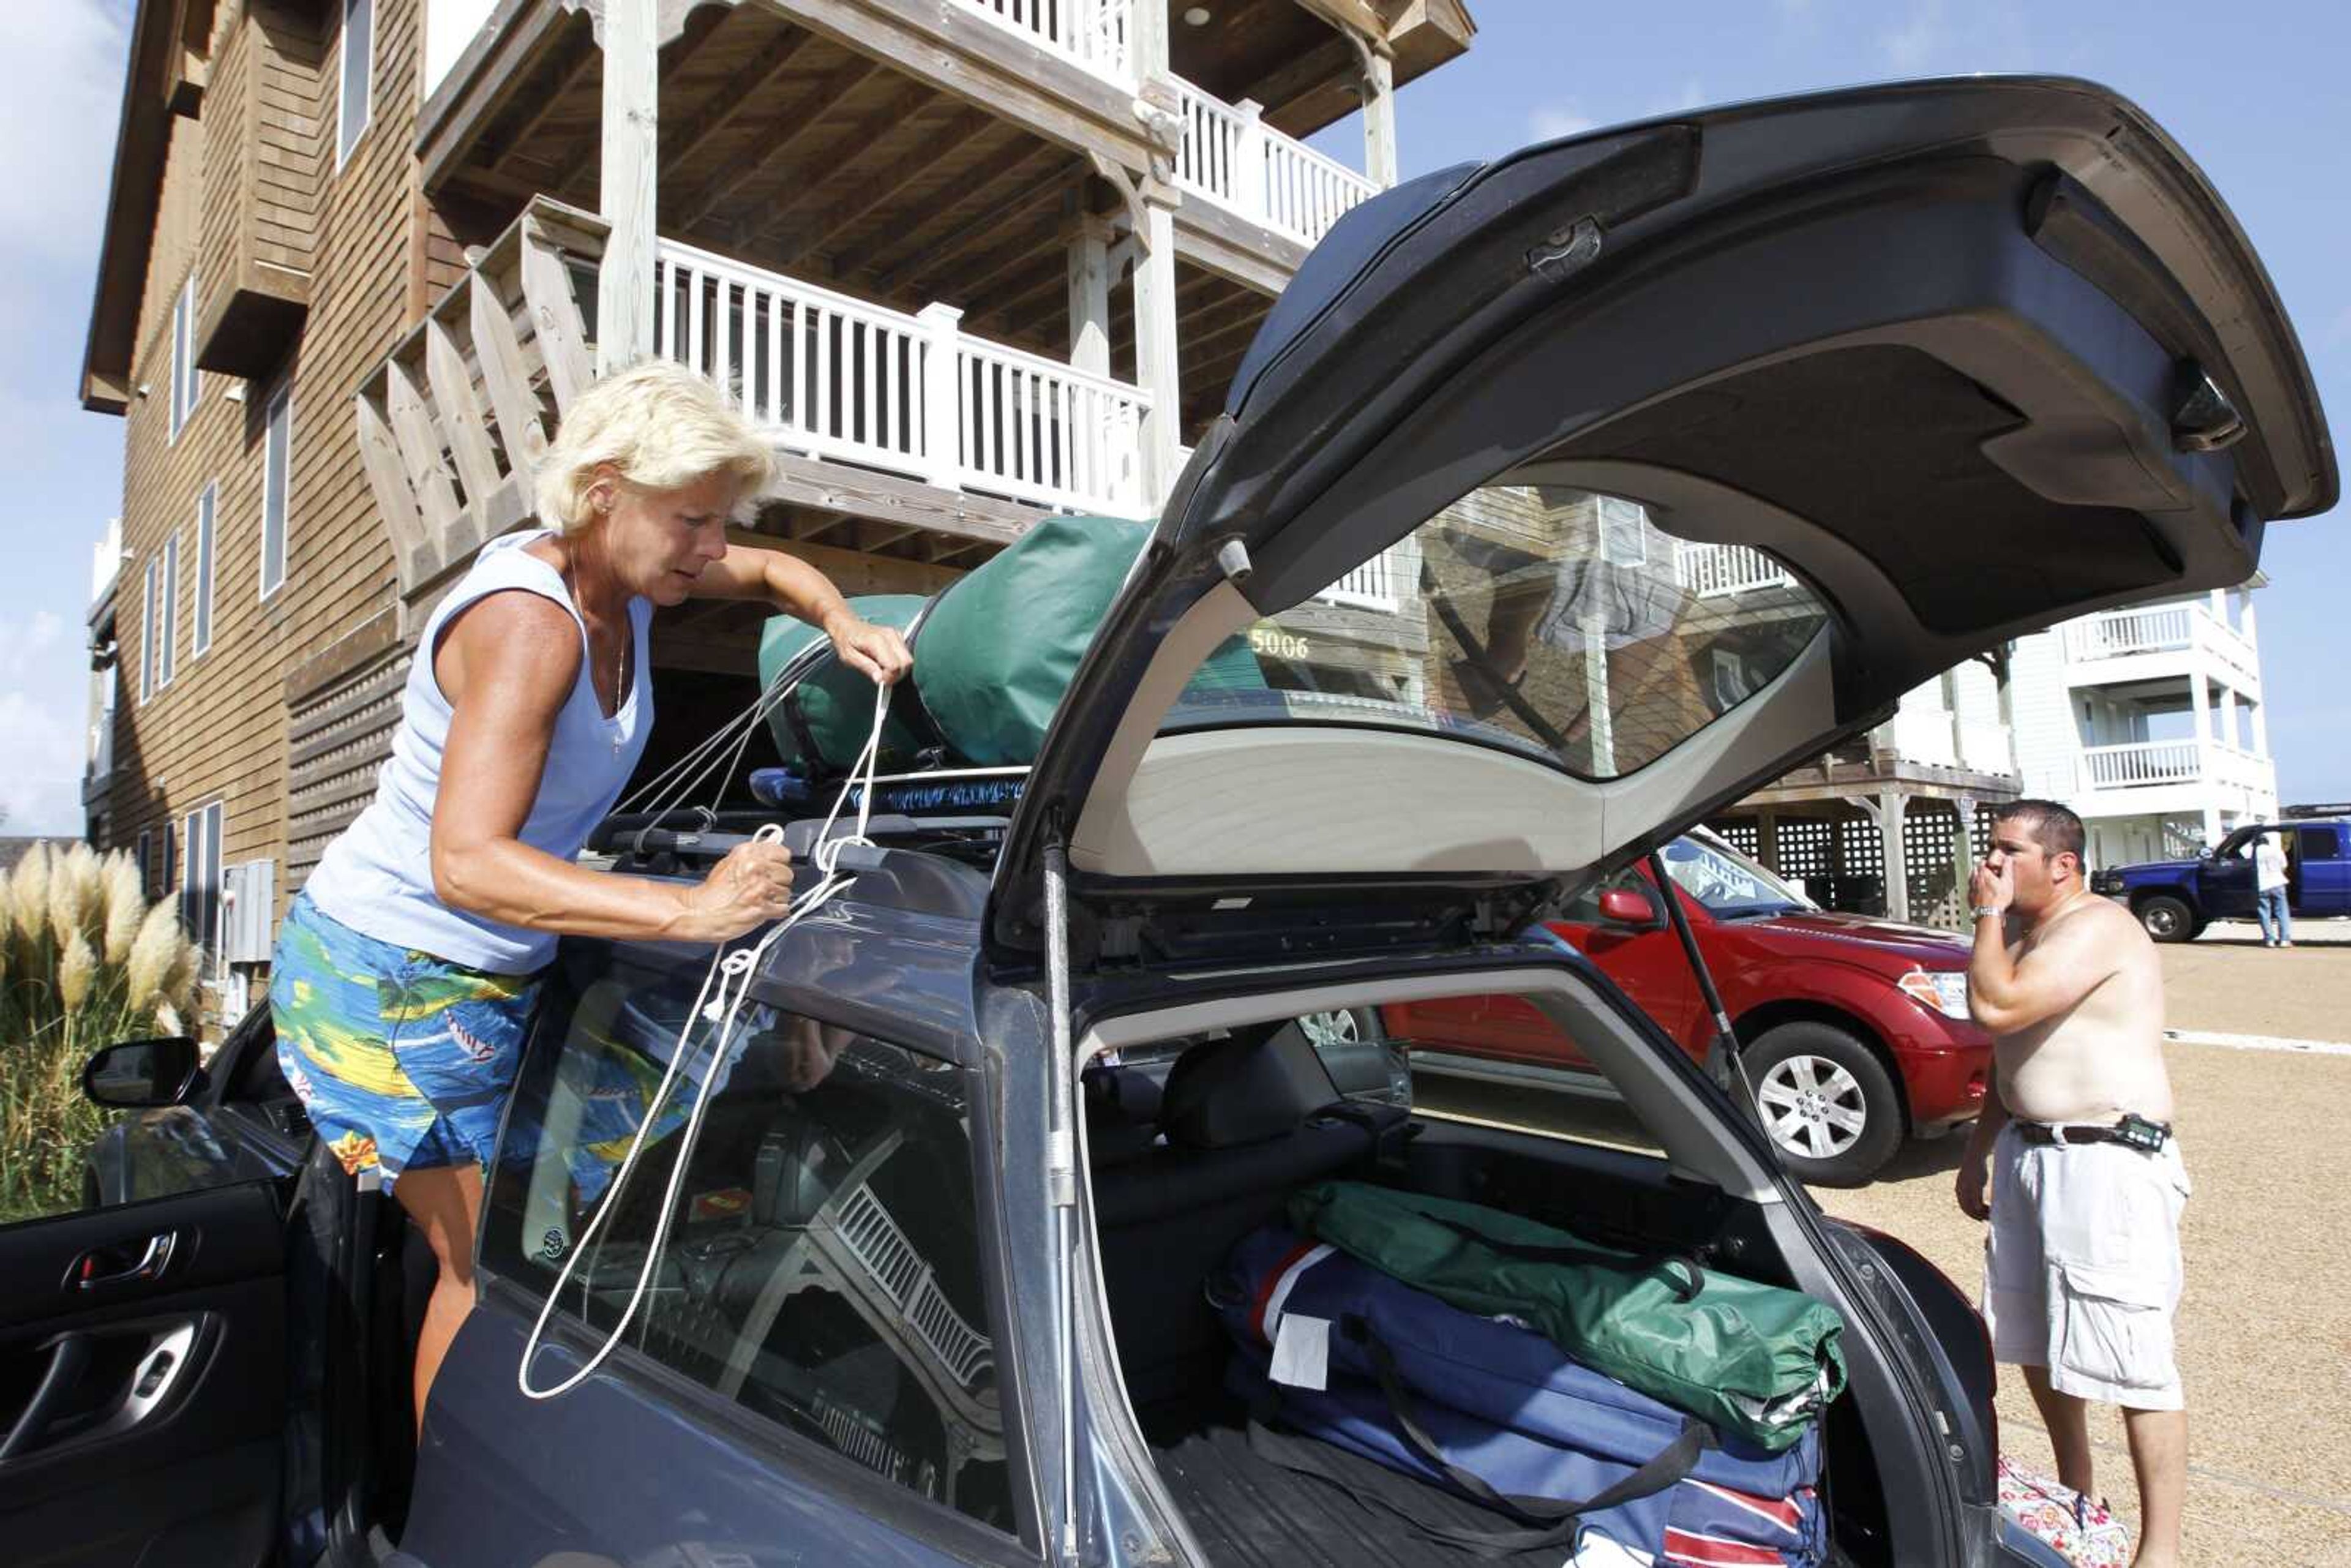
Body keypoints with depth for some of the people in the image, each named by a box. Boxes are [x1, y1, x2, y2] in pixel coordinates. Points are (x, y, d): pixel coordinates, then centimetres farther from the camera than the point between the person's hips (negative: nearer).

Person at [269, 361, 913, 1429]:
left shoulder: (622, 575, -3)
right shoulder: (530, 621, -29)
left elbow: (769, 571, 16)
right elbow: (466, 864, -37)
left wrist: (843, 626, -4)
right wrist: (692, 910, -42)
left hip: (487, 976, 8)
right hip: (391, 979, -8)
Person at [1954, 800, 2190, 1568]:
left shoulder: (2096, 927, -16)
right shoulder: (2027, 932, 13)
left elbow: (1996, 1008, -29)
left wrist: (1988, 914, -16)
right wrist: (1978, 1151, 20)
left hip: (2106, 1166, -10)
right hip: (2029, 1154, 10)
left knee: (2132, 1363, -3)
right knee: (2035, 1340, 19)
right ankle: (2076, 1492, 37)